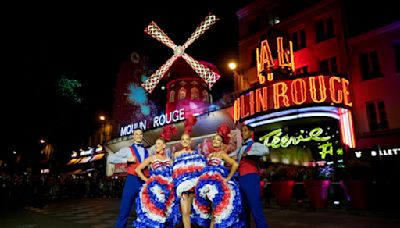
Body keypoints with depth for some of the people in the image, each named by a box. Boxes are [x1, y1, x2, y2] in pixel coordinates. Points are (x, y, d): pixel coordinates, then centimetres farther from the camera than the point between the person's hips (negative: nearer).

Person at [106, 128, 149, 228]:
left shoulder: (147, 151, 14)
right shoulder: (127, 149, 4)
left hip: (145, 182, 3)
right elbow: (110, 158, -6)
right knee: (124, 211, -1)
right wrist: (127, 159, -12)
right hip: (132, 180, -3)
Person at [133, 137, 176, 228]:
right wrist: (146, 180, -4)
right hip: (154, 190, -2)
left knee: (164, 213, 7)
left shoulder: (169, 161, 11)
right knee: (152, 212, -4)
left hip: (167, 191, 2)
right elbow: (137, 169, 2)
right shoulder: (152, 158, 5)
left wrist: (172, 183, -4)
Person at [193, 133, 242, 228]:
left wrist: (228, 178, -11)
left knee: (216, 207, -4)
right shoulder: (209, 154, 16)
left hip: (217, 181, -6)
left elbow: (235, 164, -11)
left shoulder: (221, 153, 0)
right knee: (207, 207, 10)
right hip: (207, 181, 6)